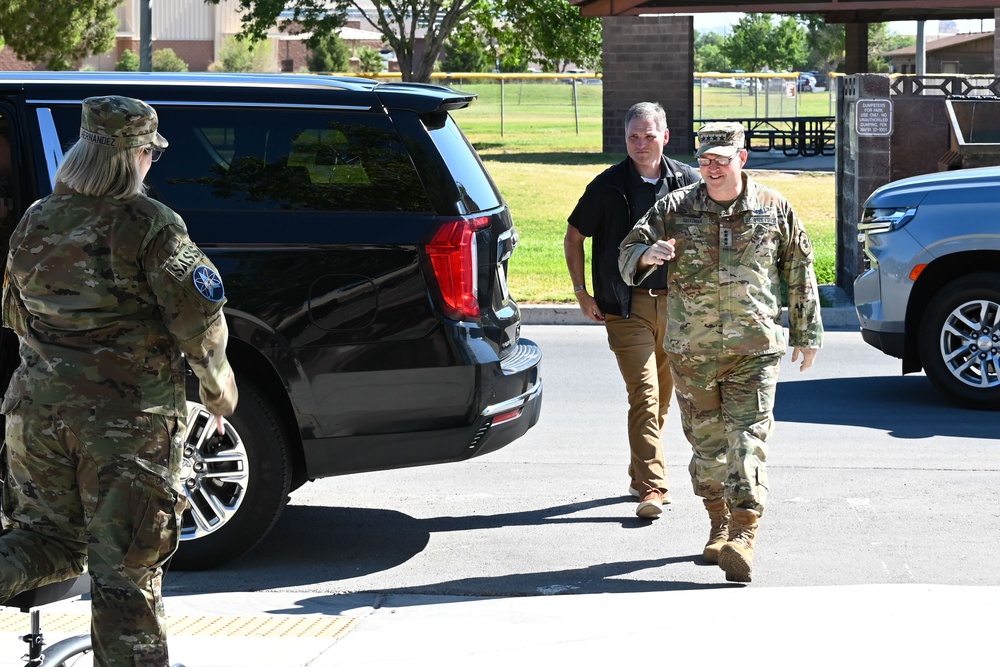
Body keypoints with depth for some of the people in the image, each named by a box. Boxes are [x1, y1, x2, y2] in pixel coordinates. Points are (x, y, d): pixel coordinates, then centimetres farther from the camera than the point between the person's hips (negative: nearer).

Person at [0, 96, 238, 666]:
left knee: (48, 535, 20)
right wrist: (220, 392, 6)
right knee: (127, 568, 3)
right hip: (129, 419, -5)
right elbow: (199, 321, -11)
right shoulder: (149, 224, -11)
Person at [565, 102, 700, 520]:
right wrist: (581, 293, 2)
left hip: (675, 304, 3)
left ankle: (640, 474, 28)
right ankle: (653, 486, -15)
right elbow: (573, 238, 8)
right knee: (644, 395, -13)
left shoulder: (687, 183, 3)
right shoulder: (608, 187, -2)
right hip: (627, 306, -3)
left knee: (662, 397, 12)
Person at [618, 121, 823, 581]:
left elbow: (800, 271, 13)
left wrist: (806, 333, 14)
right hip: (691, 352, 2)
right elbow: (628, 254, 4)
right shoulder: (675, 208, 4)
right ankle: (719, 526, 25)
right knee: (706, 439, 9)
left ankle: (743, 535, -16)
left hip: (754, 349, -2)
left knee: (747, 438, -11)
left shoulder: (773, 209, 4)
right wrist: (647, 255, -21)